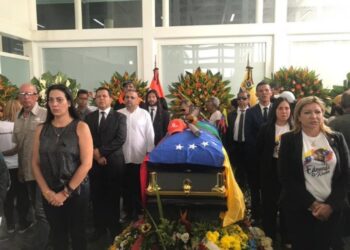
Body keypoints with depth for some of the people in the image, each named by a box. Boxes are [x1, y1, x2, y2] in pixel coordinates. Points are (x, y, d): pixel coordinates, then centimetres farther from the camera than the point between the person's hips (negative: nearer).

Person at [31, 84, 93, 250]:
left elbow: (86, 163, -14)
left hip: (76, 190, -3)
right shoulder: (41, 129, 3)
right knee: (57, 235, 17)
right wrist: (46, 191, -9)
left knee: (77, 234, 13)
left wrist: (65, 192, -14)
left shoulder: (80, 127, -9)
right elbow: (35, 163, 2)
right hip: (50, 194, 3)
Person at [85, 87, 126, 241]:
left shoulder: (120, 117, 0)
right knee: (97, 197, 8)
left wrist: (100, 151, -14)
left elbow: (120, 139, -11)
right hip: (95, 162, 3)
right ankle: (99, 227, 23)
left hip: (114, 162, -2)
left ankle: (114, 228, 22)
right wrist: (96, 155, -10)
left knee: (113, 197, 6)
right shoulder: (89, 117, 9)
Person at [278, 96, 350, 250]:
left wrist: (331, 204, -7)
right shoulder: (289, 139, -4)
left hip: (331, 208, 2)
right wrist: (312, 203, -11)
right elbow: (285, 177, -7)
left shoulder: (336, 139, 4)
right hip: (300, 208, -2)